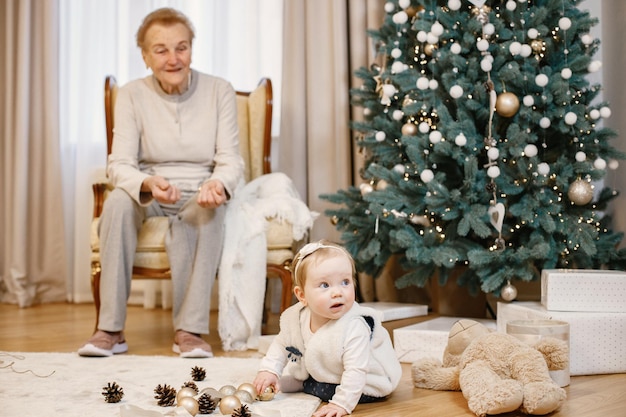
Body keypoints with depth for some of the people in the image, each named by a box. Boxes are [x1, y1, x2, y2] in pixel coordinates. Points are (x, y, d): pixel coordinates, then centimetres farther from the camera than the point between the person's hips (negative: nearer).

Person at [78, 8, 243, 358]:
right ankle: (111, 329, -27)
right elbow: (120, 164, -13)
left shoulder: (219, 91, -5)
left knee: (208, 208, -35)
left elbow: (231, 160, -9)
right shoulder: (132, 95, -4)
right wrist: (149, 183, -37)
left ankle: (190, 329, -31)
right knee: (118, 201, -31)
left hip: (199, 195, -1)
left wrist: (217, 184, -34)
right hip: (149, 196, 1)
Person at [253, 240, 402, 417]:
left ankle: (301, 385, 1)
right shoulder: (294, 317, -18)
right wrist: (269, 370, -10)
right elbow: (281, 345, 1)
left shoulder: (354, 328, -37)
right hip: (320, 369, 6)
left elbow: (356, 371, -38)